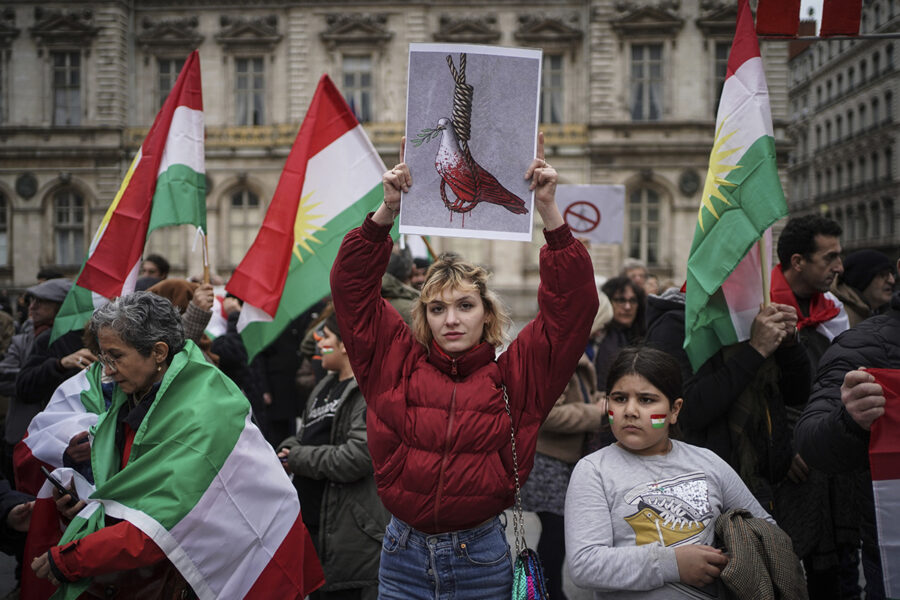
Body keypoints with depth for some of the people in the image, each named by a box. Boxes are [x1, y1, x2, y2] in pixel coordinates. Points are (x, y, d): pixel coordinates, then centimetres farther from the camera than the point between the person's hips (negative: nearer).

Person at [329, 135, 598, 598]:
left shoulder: (514, 376, -3)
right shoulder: (397, 363, 0)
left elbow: (572, 303, -8)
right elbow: (352, 286, -1)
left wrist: (549, 212, -15)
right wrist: (386, 211, -12)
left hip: (483, 559, -1)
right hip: (403, 556, 1)